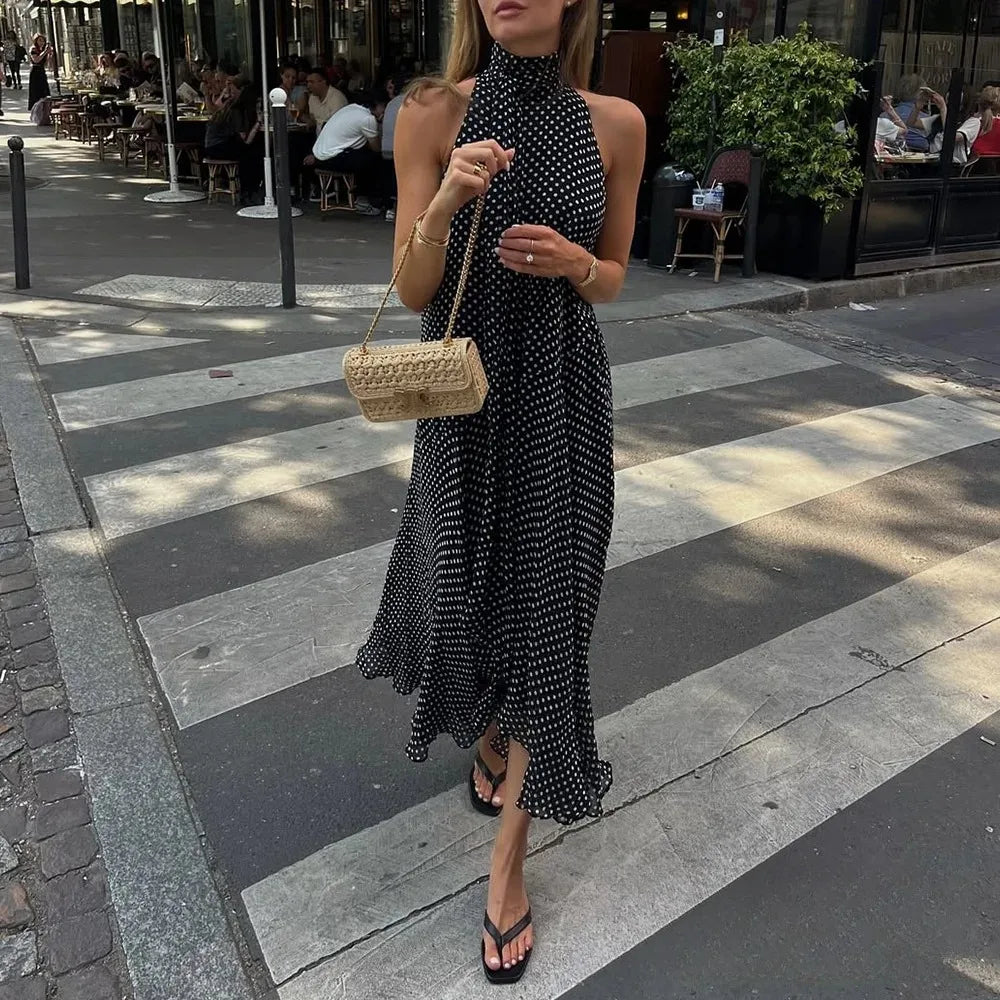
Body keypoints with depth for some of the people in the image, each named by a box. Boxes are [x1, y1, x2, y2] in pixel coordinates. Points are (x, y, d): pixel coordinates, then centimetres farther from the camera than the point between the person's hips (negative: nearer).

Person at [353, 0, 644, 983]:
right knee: (466, 581, 14)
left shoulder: (616, 123, -3)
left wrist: (570, 261, -16)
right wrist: (445, 206, -26)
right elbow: (412, 291, -7)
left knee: (545, 607, 2)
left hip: (564, 392, 0)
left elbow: (611, 279, 6)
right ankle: (489, 734, 50)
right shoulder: (432, 116, -6)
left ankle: (509, 856, 18)